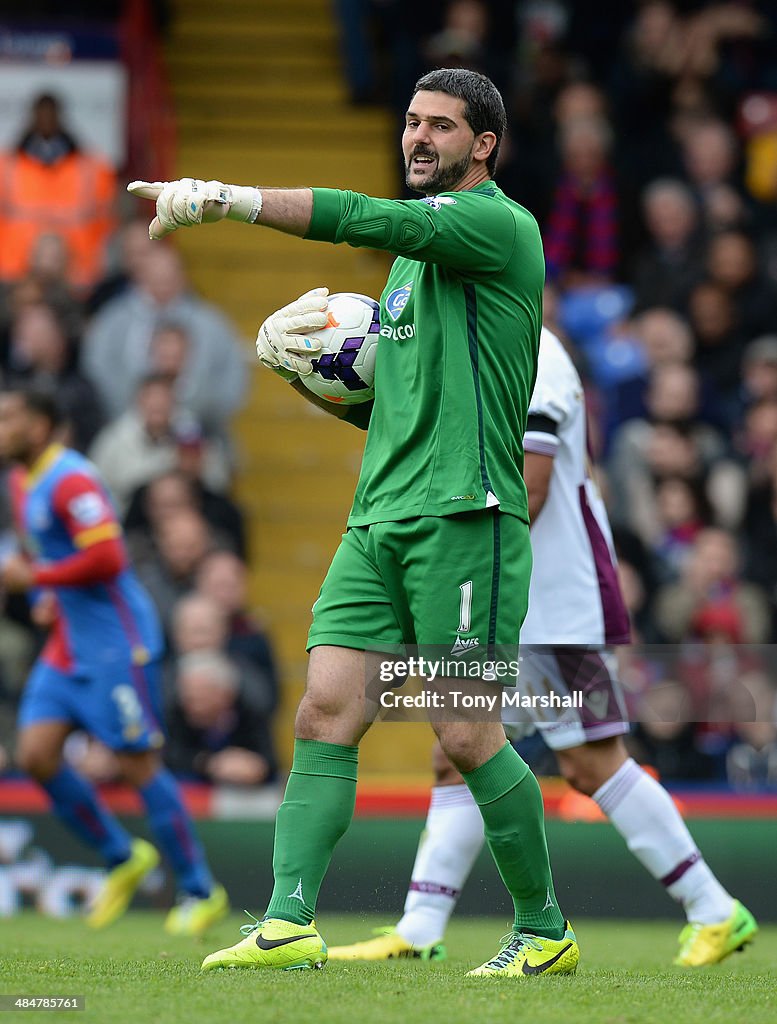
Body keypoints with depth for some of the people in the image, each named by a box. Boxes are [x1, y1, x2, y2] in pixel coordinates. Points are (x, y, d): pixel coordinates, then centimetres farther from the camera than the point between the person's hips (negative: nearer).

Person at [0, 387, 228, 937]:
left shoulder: (70, 479, -17)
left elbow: (106, 558, -24)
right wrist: (47, 597, 9)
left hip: (115, 641, -9)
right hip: (67, 644, 9)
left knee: (138, 763, -5)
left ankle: (202, 891, 5)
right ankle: (123, 858, 14)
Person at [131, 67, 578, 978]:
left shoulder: (499, 225, -6)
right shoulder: (413, 255, 22)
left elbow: (367, 219, -21)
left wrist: (221, 199, -24)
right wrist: (303, 367, 8)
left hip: (463, 516, -8)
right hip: (377, 520, 8)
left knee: (467, 737, -6)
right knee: (325, 713, -6)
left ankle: (545, 932, 10)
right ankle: (288, 924, -11)